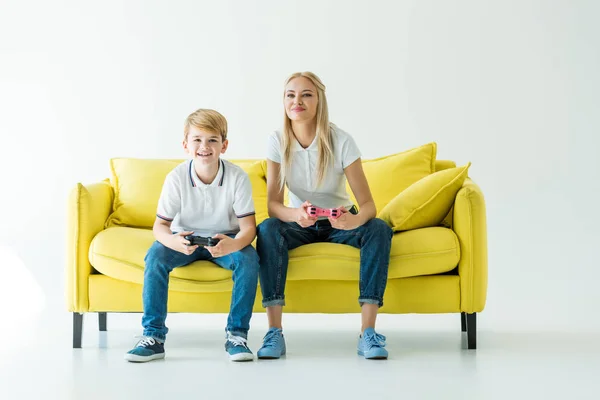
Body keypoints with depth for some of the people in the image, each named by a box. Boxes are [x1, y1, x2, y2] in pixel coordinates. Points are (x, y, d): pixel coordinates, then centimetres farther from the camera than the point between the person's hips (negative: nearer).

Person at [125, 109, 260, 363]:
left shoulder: (237, 177, -17)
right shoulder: (176, 178, -17)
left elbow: (248, 227, -18)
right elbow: (160, 225, -15)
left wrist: (233, 244, -43)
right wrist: (173, 241, -40)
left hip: (225, 240, 0)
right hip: (184, 240, 0)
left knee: (249, 258, -31)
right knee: (155, 256, -29)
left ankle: (236, 334, -18)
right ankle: (153, 336, -20)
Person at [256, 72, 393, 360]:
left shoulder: (341, 141, -18)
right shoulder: (278, 142, -13)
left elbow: (367, 204, -22)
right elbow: (273, 204, -18)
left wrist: (355, 220, -48)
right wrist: (295, 214, -43)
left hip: (339, 222, 0)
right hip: (299, 222, 1)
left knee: (379, 229, -30)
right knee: (267, 229, -31)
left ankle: (367, 332, -33)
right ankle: (274, 332, -31)